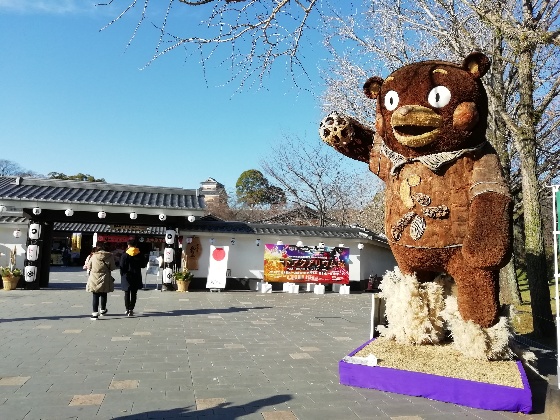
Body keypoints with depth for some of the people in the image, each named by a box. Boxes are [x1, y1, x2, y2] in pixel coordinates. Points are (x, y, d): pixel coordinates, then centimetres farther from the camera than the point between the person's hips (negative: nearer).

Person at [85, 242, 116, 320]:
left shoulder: (93, 256, -5)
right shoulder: (109, 256, -7)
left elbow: (89, 267, 5)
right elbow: (112, 268, -3)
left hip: (94, 279, 0)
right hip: (105, 279, 0)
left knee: (95, 296, 7)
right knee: (104, 295, 17)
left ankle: (95, 312, 2)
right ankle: (103, 310, 31)